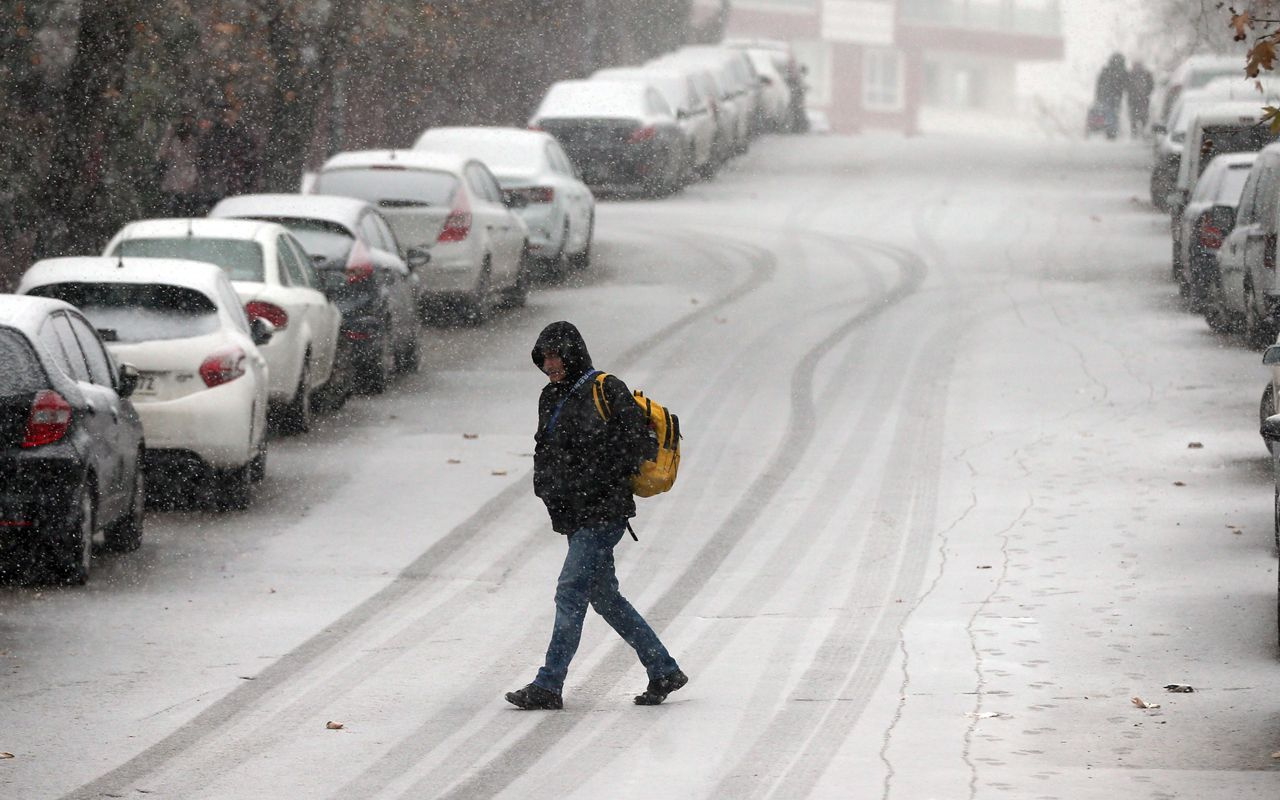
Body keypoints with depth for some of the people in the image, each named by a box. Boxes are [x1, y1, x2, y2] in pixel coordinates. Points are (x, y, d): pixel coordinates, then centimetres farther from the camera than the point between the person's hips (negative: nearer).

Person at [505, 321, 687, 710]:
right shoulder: (552, 397, 15)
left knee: (570, 594, -12)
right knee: (605, 597, 12)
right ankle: (664, 670, 20)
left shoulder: (606, 392, -10)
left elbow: (634, 443, -15)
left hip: (602, 513, -9)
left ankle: (548, 685, -12)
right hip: (574, 515, 9)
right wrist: (546, 483, 5)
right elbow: (546, 449, 24)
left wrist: (594, 484, -17)